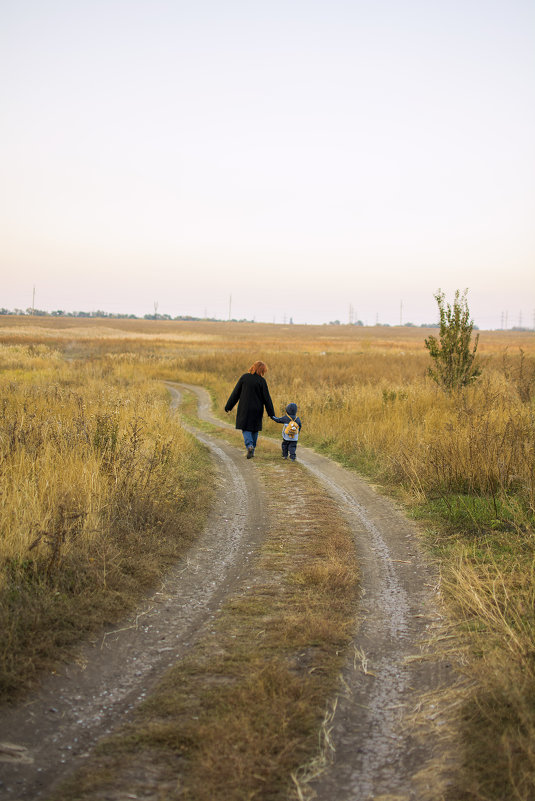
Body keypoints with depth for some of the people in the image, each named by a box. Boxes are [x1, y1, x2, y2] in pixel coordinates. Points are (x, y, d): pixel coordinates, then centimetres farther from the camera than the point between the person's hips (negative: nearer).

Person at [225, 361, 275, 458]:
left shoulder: (244, 377, -5)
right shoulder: (261, 381, -9)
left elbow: (236, 393, 0)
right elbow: (267, 398, -7)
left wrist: (228, 406, 8)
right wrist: (271, 413, 1)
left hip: (245, 408, 0)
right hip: (257, 409, 0)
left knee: (246, 429, 6)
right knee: (254, 429, 14)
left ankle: (249, 446, -19)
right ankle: (251, 451, 17)